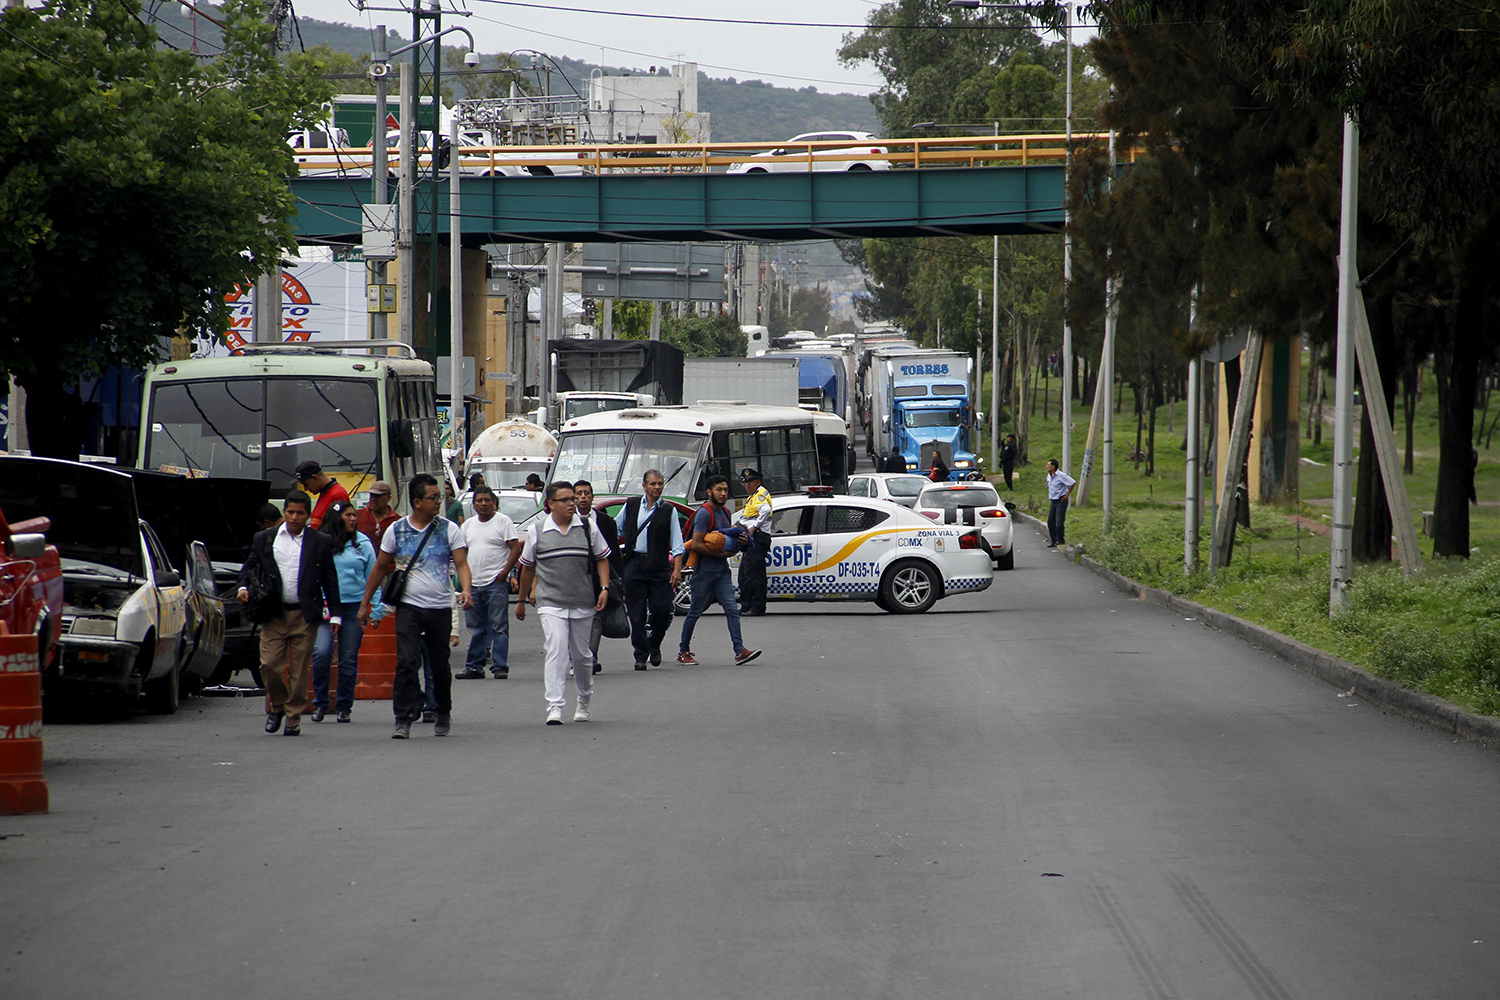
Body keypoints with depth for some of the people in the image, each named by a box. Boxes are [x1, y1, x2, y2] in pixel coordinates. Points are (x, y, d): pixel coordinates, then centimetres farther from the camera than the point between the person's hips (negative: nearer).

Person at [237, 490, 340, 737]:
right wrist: (244, 587, -7)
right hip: (274, 614, 1)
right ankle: (276, 706, 18)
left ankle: (294, 717, 10)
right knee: (270, 664, -6)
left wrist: (335, 614, 5)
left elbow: (330, 580, 8)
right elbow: (250, 566, 13)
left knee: (299, 669, 0)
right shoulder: (264, 539, 9)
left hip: (304, 615, -1)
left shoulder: (320, 542, 6)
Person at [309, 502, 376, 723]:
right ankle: (320, 703, -1)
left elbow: (372, 578, 10)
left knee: (349, 659, 4)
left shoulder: (363, 544, 7)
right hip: (325, 605, -2)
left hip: (354, 607, 2)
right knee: (321, 652, -17)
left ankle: (345, 706, 16)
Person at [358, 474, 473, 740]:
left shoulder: (449, 529, 1)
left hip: (440, 608, 1)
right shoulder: (396, 530, 2)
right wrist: (365, 604, 11)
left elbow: (461, 563, -5)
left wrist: (465, 589, -25)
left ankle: (442, 715, 31)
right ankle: (403, 720, -13)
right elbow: (380, 568, 10)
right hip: (409, 606, -1)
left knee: (440, 666, 11)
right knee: (406, 662, -14)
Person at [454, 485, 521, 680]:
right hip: (473, 584, 6)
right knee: (476, 628, 10)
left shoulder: (503, 522, -2)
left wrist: (504, 573, -13)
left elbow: (515, 549, -7)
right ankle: (474, 667, 15)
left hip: (496, 583, -6)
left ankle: (500, 666, -4)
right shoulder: (468, 525, 15)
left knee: (498, 626, -6)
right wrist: (464, 576, 10)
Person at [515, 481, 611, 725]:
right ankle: (555, 707, -19)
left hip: (583, 604, 2)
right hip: (551, 604, -2)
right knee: (556, 652, -16)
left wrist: (604, 588, -3)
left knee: (581, 655, 13)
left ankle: (585, 701, 35)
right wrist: (521, 600, 18)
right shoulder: (538, 530, 3)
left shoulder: (587, 527, 4)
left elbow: (602, 559, 11)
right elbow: (527, 567, 13)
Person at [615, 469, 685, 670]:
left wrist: (677, 569, -9)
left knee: (662, 610, -6)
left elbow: (677, 543, 0)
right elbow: (616, 528, 20)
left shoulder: (669, 511, 4)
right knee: (637, 613, -1)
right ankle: (641, 655, 6)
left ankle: (654, 645, 20)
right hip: (635, 564, 1)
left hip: (659, 565, -1)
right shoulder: (631, 505, 8)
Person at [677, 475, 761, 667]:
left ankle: (739, 650, -11)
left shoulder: (725, 513, 14)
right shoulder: (704, 513, -13)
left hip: (722, 571, 7)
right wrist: (720, 553, -16)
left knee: (732, 609, -4)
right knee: (696, 611, 3)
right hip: (704, 570, -7)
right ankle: (683, 651, 14)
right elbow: (696, 545, -20)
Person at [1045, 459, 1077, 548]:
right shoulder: (1049, 476, 10)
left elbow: (1073, 483, -17)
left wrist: (1067, 494, -14)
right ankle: (1053, 540, 17)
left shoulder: (1061, 476, -15)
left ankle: (1060, 541, 4)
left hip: (1061, 501, -8)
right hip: (1053, 501, 8)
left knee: (1059, 522, -6)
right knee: (1050, 521, 7)